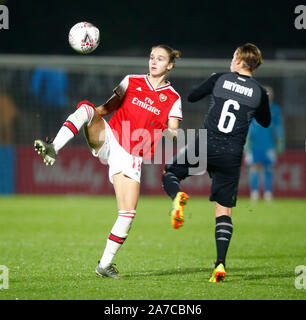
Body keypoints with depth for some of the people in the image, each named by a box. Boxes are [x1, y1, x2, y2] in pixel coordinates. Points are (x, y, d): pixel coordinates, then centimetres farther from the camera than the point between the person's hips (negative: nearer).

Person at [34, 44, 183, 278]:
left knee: (128, 212, -11)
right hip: (108, 138, 0)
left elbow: (174, 133, 1)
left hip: (131, 157, 0)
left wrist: (172, 133, -22)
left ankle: (105, 264, 5)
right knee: (86, 107, -29)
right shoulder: (131, 82, 10)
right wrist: (90, 113, -2)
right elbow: (107, 108, 15)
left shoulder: (173, 99, 7)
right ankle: (53, 150, -43)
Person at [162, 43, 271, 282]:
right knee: (224, 211, 7)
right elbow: (265, 122, 20)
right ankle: (220, 264, -6)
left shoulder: (219, 79, 2)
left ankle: (178, 196, -16)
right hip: (232, 155, 1)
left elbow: (192, 97, 13)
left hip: (205, 146, -1)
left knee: (169, 174, 20)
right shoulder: (259, 92, 4)